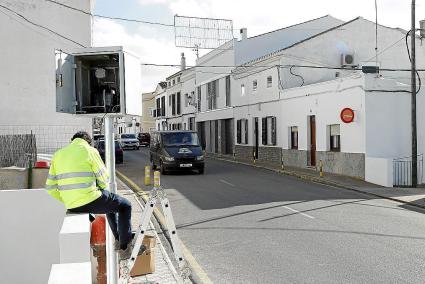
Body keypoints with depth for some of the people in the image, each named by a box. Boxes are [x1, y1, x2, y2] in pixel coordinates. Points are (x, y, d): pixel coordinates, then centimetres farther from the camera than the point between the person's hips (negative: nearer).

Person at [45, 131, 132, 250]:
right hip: (90, 202, -7)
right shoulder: (90, 151, -5)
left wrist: (68, 202, 18)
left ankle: (118, 238, 43)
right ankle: (125, 244, 15)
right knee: (125, 205, 17)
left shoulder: (58, 155, 11)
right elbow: (104, 179, -3)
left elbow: (50, 188, 9)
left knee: (111, 203, 33)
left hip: (71, 207, 7)